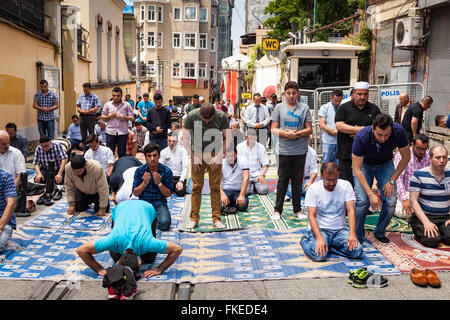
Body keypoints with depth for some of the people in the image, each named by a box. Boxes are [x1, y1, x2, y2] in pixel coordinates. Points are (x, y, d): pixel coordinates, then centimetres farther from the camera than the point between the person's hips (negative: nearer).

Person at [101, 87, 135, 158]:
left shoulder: (126, 105, 5)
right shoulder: (107, 104, 9)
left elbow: (132, 118, 3)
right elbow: (102, 117, 11)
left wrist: (123, 117, -13)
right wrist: (109, 116, -8)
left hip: (123, 132, -1)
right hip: (110, 131, 1)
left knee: (122, 153, 6)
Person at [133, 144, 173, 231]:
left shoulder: (167, 171, -3)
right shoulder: (139, 171, 0)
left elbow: (168, 194, -2)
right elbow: (135, 193, 1)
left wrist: (159, 183, -18)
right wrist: (144, 183, -16)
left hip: (160, 203, -1)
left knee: (164, 224, -29)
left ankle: (155, 218, 8)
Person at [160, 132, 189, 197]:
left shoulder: (182, 151, 0)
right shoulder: (163, 152, 6)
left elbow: (185, 168, -7)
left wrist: (181, 181, -21)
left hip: (179, 177, -2)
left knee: (180, 193, -29)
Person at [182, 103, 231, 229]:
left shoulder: (221, 116, -10)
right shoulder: (192, 116, -11)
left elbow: (227, 138, -3)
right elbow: (185, 137, -4)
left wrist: (219, 156, -8)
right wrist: (193, 157, -7)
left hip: (214, 154, 0)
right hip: (197, 153, 0)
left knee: (215, 187, -2)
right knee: (197, 186, -2)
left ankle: (216, 218, 6)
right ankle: (194, 218, 7)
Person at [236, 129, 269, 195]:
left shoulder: (261, 147, 4)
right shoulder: (239, 147, 1)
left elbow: (265, 165, 4)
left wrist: (262, 175, -14)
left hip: (257, 174, 1)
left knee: (263, 190, -23)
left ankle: (256, 185, 11)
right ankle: (249, 184, 8)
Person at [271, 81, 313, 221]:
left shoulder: (304, 108, 6)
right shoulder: (279, 107, 5)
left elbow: (309, 129, 4)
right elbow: (274, 129, 3)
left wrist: (296, 134, -13)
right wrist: (286, 134, -15)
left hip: (300, 150, 1)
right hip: (284, 150, -1)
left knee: (298, 181, 9)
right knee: (282, 180, 3)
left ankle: (297, 209, 20)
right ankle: (277, 209, 11)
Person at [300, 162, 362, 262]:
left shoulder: (346, 186, -3)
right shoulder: (313, 188, -9)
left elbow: (351, 211, -7)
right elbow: (312, 216, -13)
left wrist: (352, 234, -22)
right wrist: (319, 238, -29)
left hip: (340, 230, 3)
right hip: (320, 228, -3)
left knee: (357, 251, -22)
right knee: (319, 255, -29)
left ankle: (327, 246, -1)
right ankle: (305, 241, 4)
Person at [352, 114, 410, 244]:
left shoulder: (399, 131, -30)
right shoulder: (361, 137, -36)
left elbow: (406, 157, -12)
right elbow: (357, 169, -29)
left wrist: (392, 180, -15)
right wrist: (371, 194, -35)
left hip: (385, 164, 2)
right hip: (364, 164, -2)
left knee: (391, 201, -13)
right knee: (362, 201, -20)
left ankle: (380, 232, 13)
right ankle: (358, 235, 2)